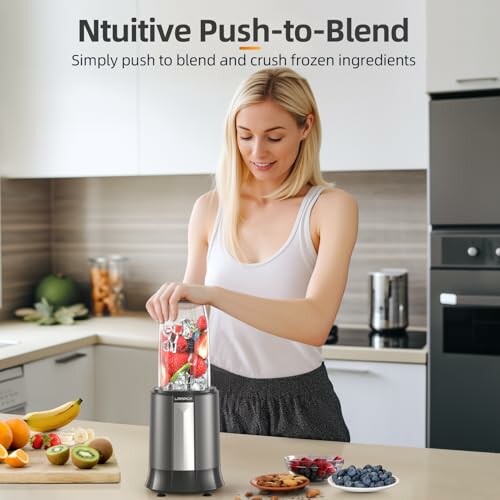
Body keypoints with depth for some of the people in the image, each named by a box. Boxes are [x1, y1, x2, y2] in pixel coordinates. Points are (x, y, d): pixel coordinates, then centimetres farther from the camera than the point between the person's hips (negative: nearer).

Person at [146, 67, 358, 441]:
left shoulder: (331, 207, -11)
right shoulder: (210, 208, -1)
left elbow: (315, 324, -25)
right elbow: (190, 314, 9)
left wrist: (213, 294, -35)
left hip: (297, 407, -3)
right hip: (220, 398, 3)